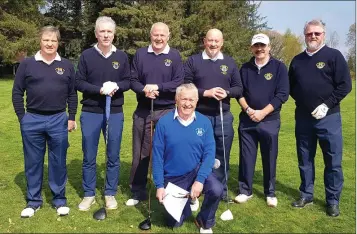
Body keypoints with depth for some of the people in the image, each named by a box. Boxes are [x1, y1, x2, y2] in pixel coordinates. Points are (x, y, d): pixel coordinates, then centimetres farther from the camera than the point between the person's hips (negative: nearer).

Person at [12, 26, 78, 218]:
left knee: (58, 162, 8)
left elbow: (72, 94, 9)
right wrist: (22, 118, -1)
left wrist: (71, 118, 4)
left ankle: (60, 200, 21)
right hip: (32, 120, 0)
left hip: (59, 120, 0)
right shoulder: (27, 64, 1)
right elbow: (17, 93, 4)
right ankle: (33, 201, 24)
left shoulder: (66, 66, 5)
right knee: (33, 162, 10)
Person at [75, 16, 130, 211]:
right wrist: (99, 89, -18)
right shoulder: (86, 55, 0)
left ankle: (110, 193, 23)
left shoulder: (122, 56, 4)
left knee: (113, 156, 8)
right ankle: (89, 194, 22)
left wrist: (116, 86, -15)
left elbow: (128, 82, 6)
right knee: (89, 157, 7)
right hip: (90, 113, -1)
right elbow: (79, 83, -3)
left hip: (115, 113, 1)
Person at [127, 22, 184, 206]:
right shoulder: (140, 54, 7)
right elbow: (132, 80, 3)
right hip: (143, 111, 2)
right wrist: (144, 90, -17)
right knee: (140, 153, 9)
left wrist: (158, 87, -18)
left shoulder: (175, 56, 2)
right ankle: (138, 192, 23)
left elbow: (179, 83, -6)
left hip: (167, 111, -2)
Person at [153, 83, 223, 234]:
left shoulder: (204, 122, -9)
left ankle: (205, 221, 4)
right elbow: (157, 156, -10)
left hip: (196, 171, 1)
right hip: (172, 177, 0)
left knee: (217, 190, -29)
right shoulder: (164, 122, -13)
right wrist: (159, 186, -11)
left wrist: (200, 180, -22)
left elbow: (209, 153, -11)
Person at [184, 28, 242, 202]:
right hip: (199, 116, -2)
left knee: (222, 155, 9)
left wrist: (226, 93, -11)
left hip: (224, 116, 3)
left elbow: (239, 88, 10)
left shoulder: (230, 62, 10)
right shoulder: (193, 61, 2)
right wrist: (206, 92, -16)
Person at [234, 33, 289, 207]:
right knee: (246, 157, 7)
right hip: (246, 120, 2)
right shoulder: (245, 68, 8)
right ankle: (245, 190, 20)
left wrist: (263, 112, -14)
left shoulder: (279, 67, -1)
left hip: (270, 120, -2)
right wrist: (248, 110, -9)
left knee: (269, 158, 7)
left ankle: (270, 193, 21)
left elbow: (282, 94, -7)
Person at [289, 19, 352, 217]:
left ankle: (333, 201, 16)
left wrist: (326, 105, -14)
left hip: (328, 117, -4)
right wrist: (301, 101, 5)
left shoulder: (334, 56, -2)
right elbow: (291, 87, 19)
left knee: (333, 161, 3)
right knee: (305, 159, 11)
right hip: (303, 118, 4)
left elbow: (345, 85, -7)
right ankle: (306, 195, 25)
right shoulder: (297, 60, 10)